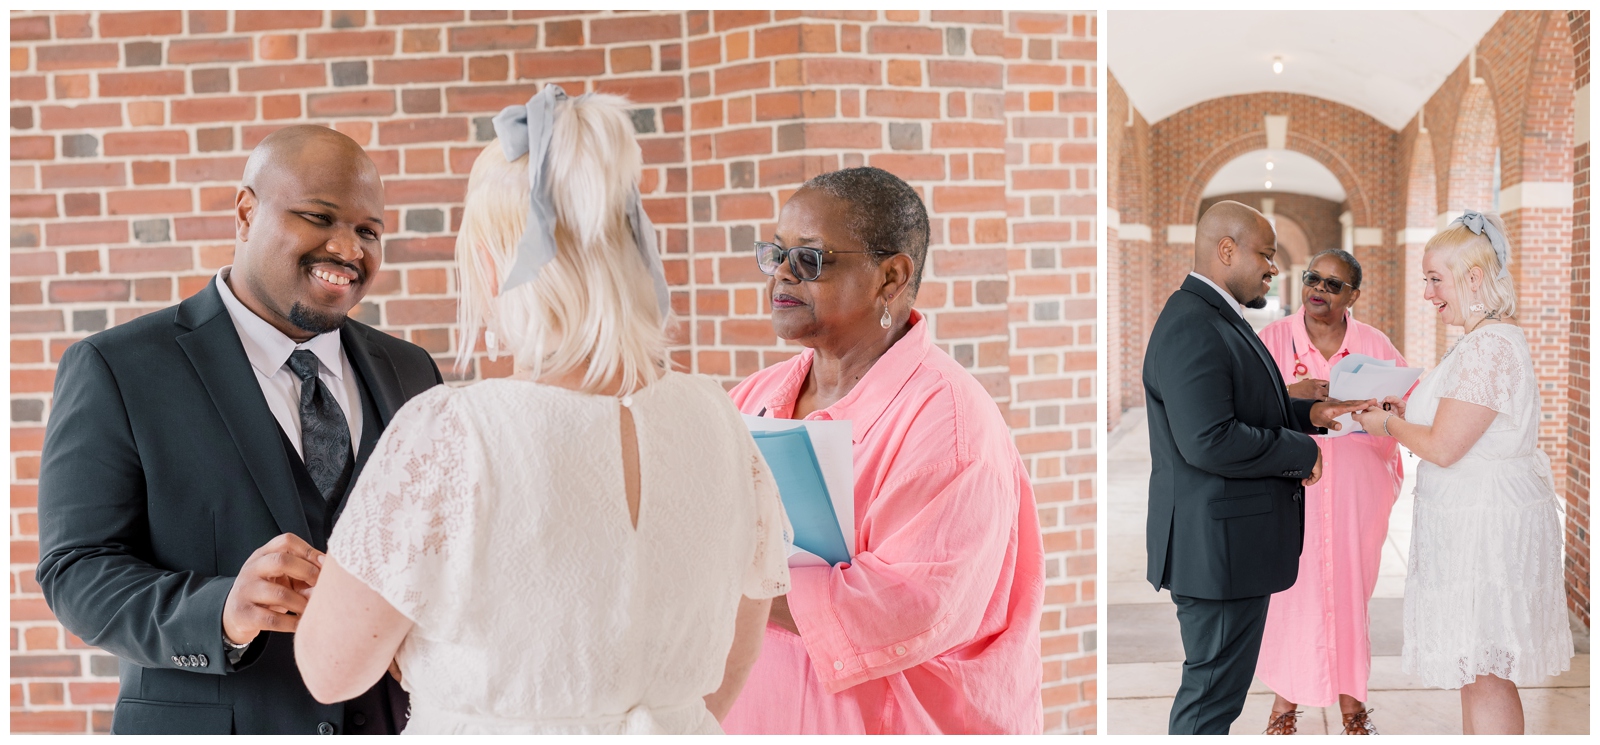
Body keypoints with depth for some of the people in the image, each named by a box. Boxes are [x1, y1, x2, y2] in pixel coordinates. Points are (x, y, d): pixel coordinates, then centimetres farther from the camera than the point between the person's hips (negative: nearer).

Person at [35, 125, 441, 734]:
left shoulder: (411, 373, 5)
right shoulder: (114, 370, -8)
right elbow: (76, 571, -13)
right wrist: (222, 612, -30)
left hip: (395, 724, 4)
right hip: (208, 726, -4)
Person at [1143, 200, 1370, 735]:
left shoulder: (1218, 319, 14)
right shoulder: (1191, 328, -21)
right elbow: (1209, 440, -29)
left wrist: (1310, 413, 10)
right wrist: (1302, 451, -16)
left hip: (1230, 544, 11)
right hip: (1217, 547, -11)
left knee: (1215, 686, 20)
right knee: (1212, 694, -1)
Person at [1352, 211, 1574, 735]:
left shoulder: (1489, 347, -21)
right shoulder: (1494, 339, 13)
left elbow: (1443, 448, -22)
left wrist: (1388, 424, -6)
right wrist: (1409, 411, 13)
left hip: (1485, 526, -11)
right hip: (1479, 519, 11)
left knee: (1484, 673, -3)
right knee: (1478, 669, 17)